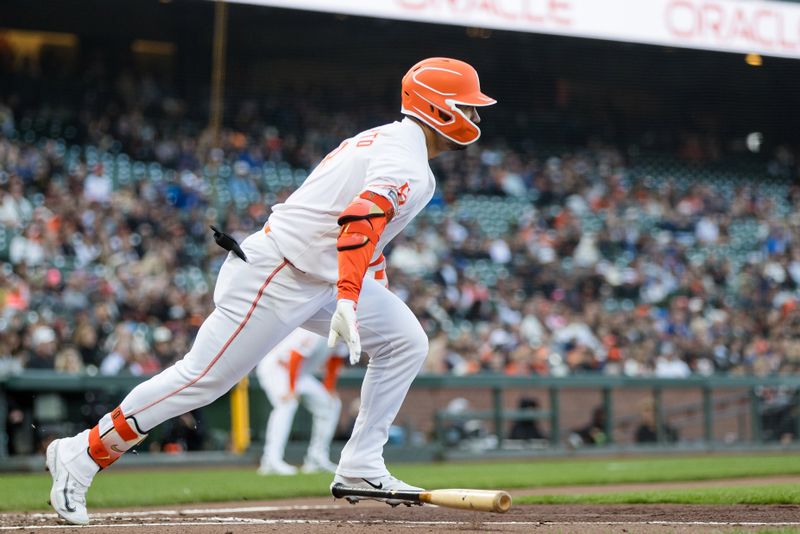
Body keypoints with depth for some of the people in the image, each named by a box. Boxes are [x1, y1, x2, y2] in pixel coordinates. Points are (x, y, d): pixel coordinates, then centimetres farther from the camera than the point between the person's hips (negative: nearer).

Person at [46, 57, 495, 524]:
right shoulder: (406, 163, -17)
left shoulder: (387, 140, 16)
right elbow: (360, 222, -33)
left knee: (406, 342, 6)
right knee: (203, 379, -9)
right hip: (274, 278, -11)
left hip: (321, 277, 11)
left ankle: (361, 469, 6)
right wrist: (347, 303, -43)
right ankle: (82, 454, 1)